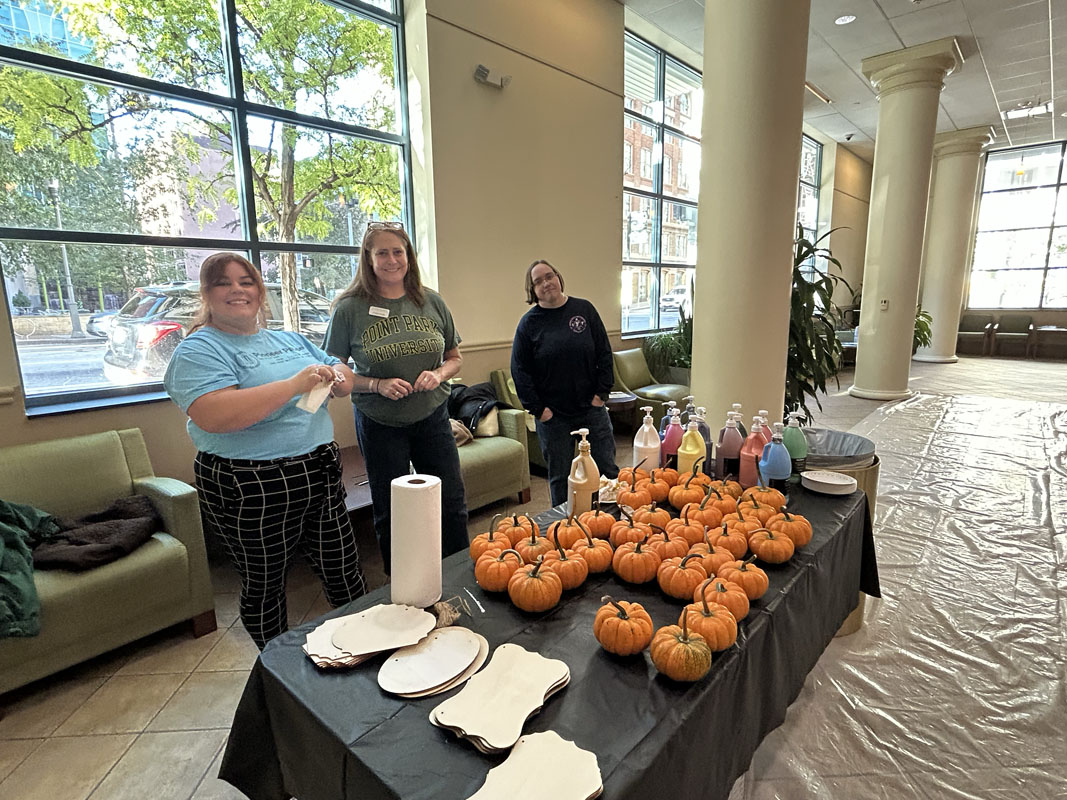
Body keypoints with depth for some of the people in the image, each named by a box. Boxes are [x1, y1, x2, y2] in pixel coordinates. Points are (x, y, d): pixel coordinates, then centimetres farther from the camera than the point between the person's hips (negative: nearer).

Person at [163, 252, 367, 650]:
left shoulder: (289, 339, 14)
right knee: (264, 587, 13)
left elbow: (346, 377, 18)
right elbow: (213, 416, -25)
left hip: (321, 474, 6)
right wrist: (295, 384, -25)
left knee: (344, 572, 14)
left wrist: (336, 377, -7)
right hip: (252, 491, -5)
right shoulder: (198, 350, -7)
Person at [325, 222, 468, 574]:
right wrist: (378, 385, -19)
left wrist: (439, 374, -11)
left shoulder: (431, 301, 1)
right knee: (391, 515, 12)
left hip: (432, 418, 2)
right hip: (380, 424, -2)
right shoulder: (350, 308, -8)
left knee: (452, 506, 10)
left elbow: (454, 357, 10)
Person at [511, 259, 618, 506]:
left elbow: (604, 353, 5)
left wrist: (602, 392, -2)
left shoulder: (584, 309, 2)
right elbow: (520, 370, -1)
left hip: (592, 408, 1)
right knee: (560, 477, 9)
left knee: (607, 469, 7)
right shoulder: (529, 323, -1)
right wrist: (537, 409, -7)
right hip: (553, 414, -1)